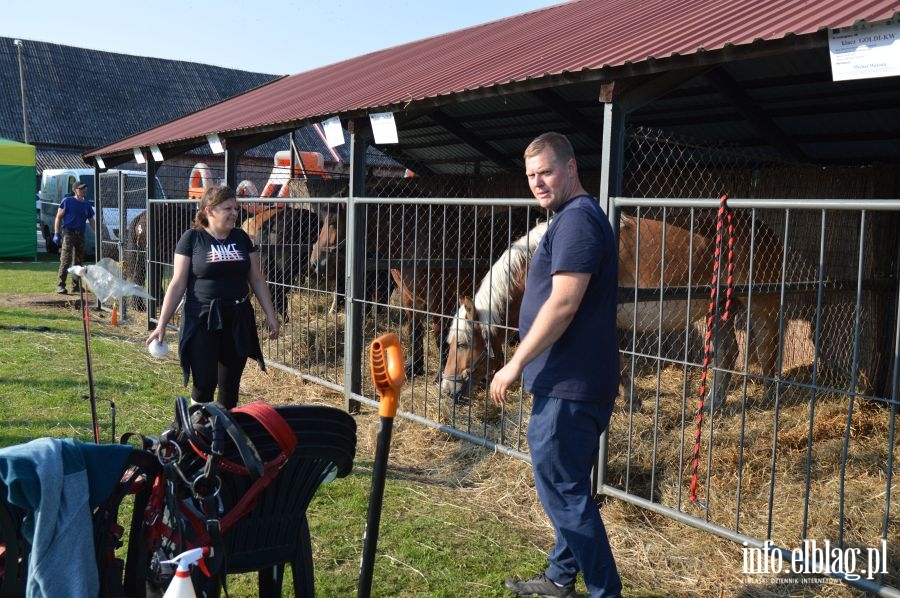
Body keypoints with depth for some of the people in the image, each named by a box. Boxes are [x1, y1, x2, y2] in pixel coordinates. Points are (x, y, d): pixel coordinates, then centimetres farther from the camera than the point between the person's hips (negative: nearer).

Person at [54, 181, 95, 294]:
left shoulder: (87, 205, 15)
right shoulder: (67, 201, 0)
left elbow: (92, 222, 17)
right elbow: (58, 217, -2)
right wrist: (56, 233, -10)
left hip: (81, 234, 6)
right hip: (68, 233, -6)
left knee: (78, 262, 11)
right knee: (65, 260, -15)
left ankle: (76, 286, 19)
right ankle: (60, 285, -16)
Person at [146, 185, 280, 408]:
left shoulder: (241, 238, 8)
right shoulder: (192, 238, -3)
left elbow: (257, 279, 12)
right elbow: (178, 284, -3)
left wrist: (271, 316, 9)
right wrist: (161, 325, -5)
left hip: (237, 321, 4)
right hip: (202, 321, -4)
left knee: (230, 386, 9)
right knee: (204, 383, -3)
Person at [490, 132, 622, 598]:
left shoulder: (576, 219, -16)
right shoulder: (575, 218, 17)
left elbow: (563, 304, -24)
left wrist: (515, 364, -17)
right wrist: (527, 364, 22)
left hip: (568, 386, -11)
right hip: (573, 381, 11)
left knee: (563, 492, -3)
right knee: (566, 487, 20)